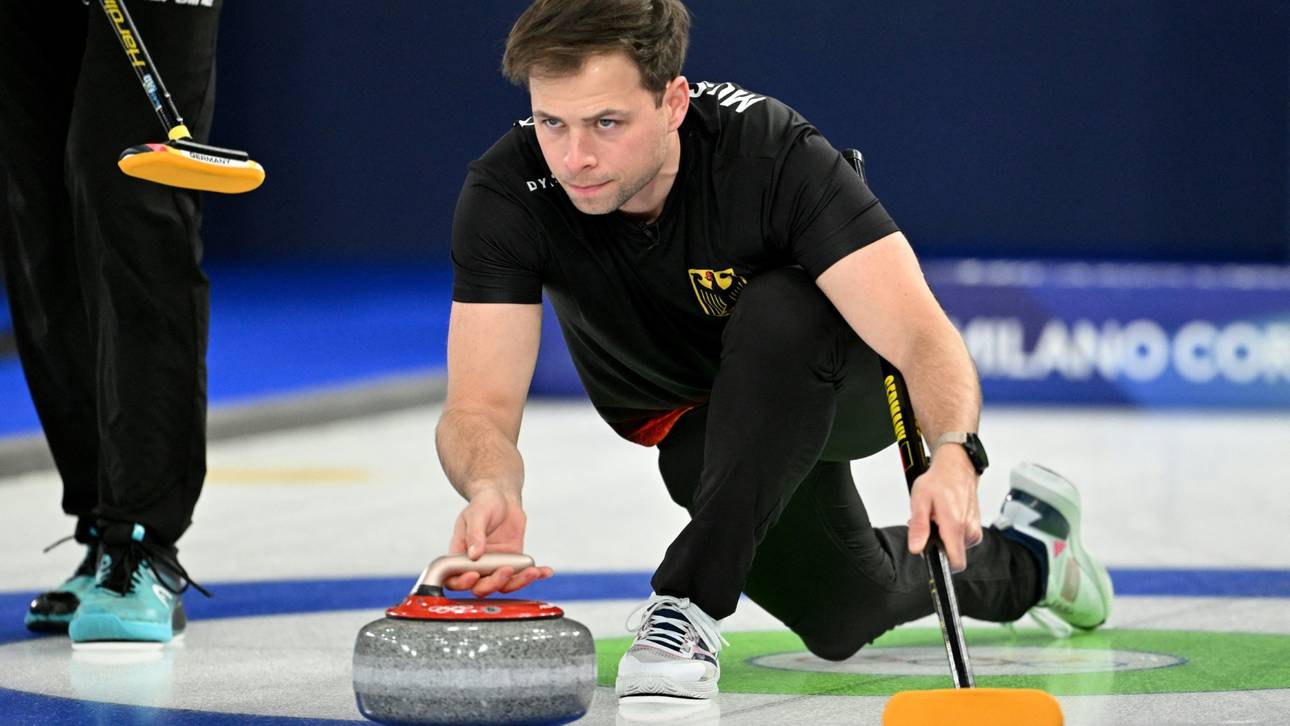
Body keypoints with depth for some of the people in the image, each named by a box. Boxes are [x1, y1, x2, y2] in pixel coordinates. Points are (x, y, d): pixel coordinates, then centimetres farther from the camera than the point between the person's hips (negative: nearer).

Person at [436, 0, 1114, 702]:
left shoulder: (770, 152, -37)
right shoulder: (505, 192, -29)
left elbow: (922, 336, -43)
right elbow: (480, 406, -32)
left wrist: (953, 456, -63)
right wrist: (491, 490, -55)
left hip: (830, 379, -4)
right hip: (696, 422, 4)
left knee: (778, 311, -36)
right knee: (843, 615, 4)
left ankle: (692, 599, -28)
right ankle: (1017, 557, 34)